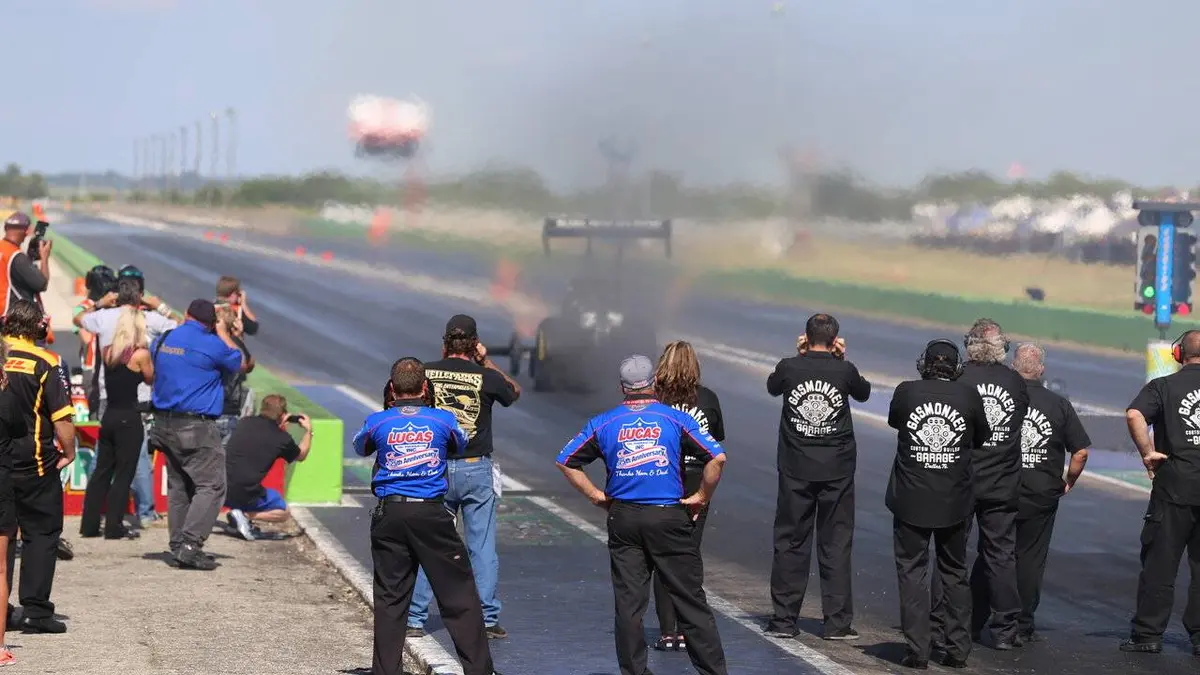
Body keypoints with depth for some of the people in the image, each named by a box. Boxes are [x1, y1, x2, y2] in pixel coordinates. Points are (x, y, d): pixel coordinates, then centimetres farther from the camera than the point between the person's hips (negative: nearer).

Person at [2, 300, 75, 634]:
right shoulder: (46, 363, -10)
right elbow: (62, 418, -14)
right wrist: (68, 453, 0)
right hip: (34, 463, -4)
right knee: (42, 533, 6)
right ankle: (36, 610, 2)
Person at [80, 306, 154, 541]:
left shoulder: (108, 351, 3)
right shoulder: (140, 354, -12)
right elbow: (150, 379, 0)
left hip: (109, 417, 6)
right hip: (129, 419, -6)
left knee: (101, 472, 12)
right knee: (123, 475, 1)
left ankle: (89, 525, 14)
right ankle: (114, 528, 0)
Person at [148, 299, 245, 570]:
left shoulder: (162, 341, 9)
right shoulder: (211, 344, -11)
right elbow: (241, 364, 6)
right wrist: (224, 334, 19)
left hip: (164, 423, 7)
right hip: (196, 426, -7)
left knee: (178, 486, 14)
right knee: (211, 485, -5)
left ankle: (179, 546, 13)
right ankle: (190, 544, -16)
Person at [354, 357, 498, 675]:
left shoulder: (377, 422, 2)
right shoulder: (444, 420, 2)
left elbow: (360, 447, 24)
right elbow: (461, 443, 23)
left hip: (389, 514, 1)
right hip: (431, 512, -1)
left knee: (390, 598, 7)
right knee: (460, 595, 4)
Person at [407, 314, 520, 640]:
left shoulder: (428, 372, -4)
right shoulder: (485, 376, -7)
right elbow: (515, 392, 15)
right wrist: (486, 362, 16)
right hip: (476, 470, -1)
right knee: (483, 548, 5)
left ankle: (414, 619, 9)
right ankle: (487, 619, 6)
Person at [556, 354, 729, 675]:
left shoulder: (603, 423, 5)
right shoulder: (676, 419, -2)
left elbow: (565, 461, 7)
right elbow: (717, 458, -9)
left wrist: (597, 495, 10)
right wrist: (702, 496, 2)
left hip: (623, 519, 2)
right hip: (670, 516, -2)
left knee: (628, 601, 5)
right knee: (690, 598, 4)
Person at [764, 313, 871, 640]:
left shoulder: (789, 368, -6)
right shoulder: (844, 371, -7)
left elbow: (772, 387, 16)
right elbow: (864, 392, 14)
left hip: (796, 470, 0)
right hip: (837, 470, 0)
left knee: (790, 543, 8)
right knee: (836, 545, 5)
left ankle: (784, 619, 9)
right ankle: (837, 622, 4)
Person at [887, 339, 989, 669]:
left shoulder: (906, 392, -6)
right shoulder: (969, 396, -5)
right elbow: (981, 438, 10)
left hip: (911, 502, -1)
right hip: (955, 503, 2)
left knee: (912, 572, 4)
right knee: (954, 574, 14)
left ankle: (918, 649, -1)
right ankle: (957, 649, 15)